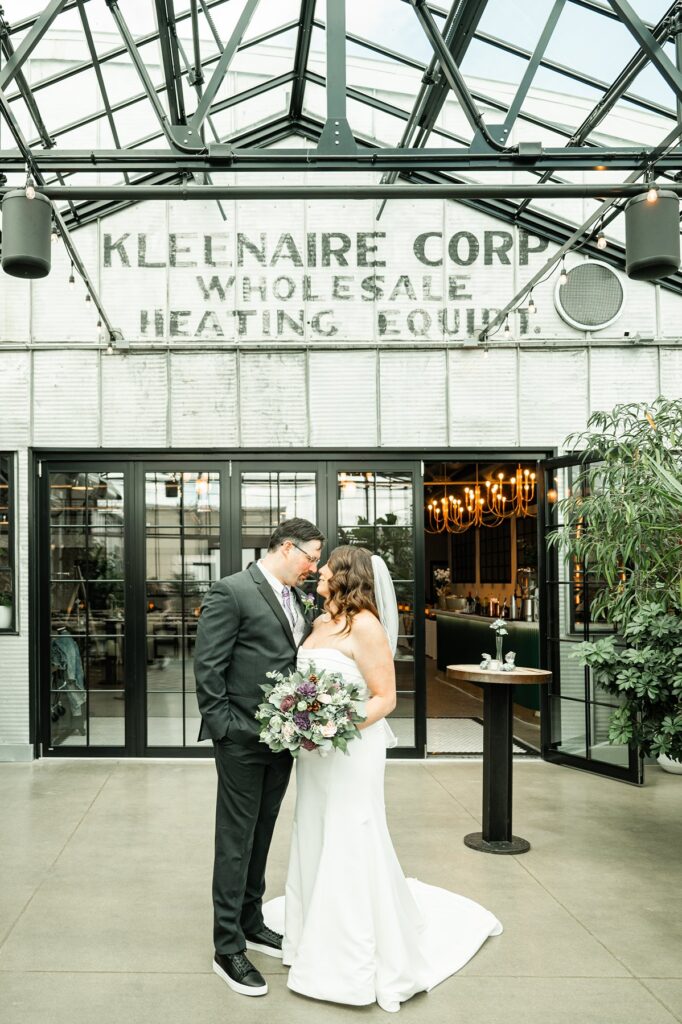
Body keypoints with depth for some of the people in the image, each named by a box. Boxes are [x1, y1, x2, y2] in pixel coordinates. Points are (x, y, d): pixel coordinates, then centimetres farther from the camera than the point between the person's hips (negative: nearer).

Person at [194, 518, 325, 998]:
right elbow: (207, 666, -15)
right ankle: (228, 947, 13)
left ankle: (251, 922, 34)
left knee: (261, 835, 19)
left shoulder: (299, 599, 10)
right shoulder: (231, 592, -13)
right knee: (236, 841, 2)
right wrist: (222, 726, -15)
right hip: (243, 740, -7)